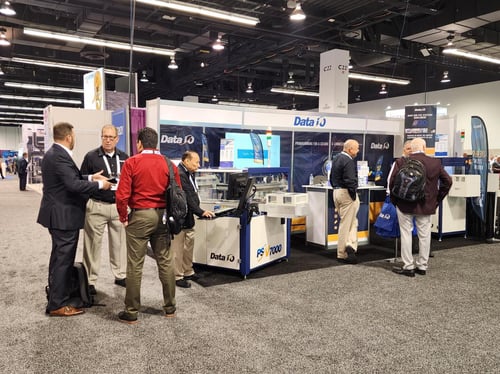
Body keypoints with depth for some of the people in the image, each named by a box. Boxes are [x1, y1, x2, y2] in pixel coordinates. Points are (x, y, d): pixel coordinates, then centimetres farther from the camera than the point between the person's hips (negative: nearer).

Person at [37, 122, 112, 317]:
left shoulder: (52, 153, 11)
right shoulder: (60, 156, -22)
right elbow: (74, 184, -29)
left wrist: (90, 177, 8)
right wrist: (100, 184, -18)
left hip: (57, 213, 11)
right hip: (63, 216, -11)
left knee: (59, 257, 23)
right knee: (63, 259, -2)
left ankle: (55, 295, 38)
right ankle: (58, 304, 8)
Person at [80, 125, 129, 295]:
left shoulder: (124, 157, 9)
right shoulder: (91, 156, 0)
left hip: (118, 206, 3)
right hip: (97, 206, -3)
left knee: (119, 242, 9)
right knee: (93, 243, 3)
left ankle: (120, 275, 23)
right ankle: (90, 280, 12)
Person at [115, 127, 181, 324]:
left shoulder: (132, 162, -7)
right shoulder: (169, 165, 2)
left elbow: (122, 195, -12)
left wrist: (123, 217, 2)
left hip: (140, 216, -3)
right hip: (163, 216, 4)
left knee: (135, 265, 4)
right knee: (166, 262, 12)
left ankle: (131, 312, 13)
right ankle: (170, 307, 23)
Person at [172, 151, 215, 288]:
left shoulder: (189, 174, 12)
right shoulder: (179, 175, -20)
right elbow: (187, 197, -23)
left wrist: (200, 211, 6)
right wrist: (200, 212, -19)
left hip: (187, 217, 10)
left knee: (189, 245, 18)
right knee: (178, 248, 1)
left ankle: (188, 272, 32)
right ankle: (178, 276, 12)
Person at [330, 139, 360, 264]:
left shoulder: (336, 159, 13)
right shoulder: (348, 161, -18)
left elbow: (332, 178, 18)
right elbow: (350, 181, -24)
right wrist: (354, 196, -15)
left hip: (336, 192, 9)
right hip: (346, 193, -9)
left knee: (352, 221, 17)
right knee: (346, 224, -2)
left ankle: (350, 245, 11)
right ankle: (342, 254, 1)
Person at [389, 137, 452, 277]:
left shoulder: (401, 162, -9)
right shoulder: (435, 162, -1)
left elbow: (393, 182, -10)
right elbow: (447, 181, 3)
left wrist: (395, 200, 4)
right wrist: (437, 199, 11)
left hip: (405, 204, -2)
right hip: (426, 206, 3)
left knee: (406, 234, 5)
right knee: (424, 235, 12)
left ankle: (408, 267, 8)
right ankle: (422, 266, 20)